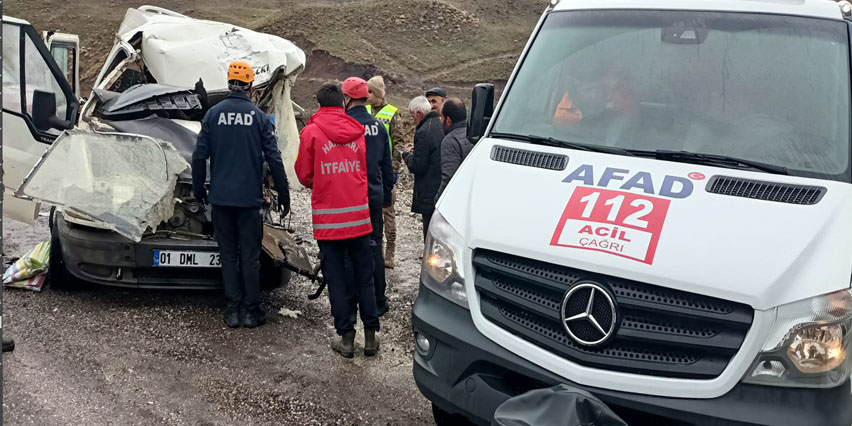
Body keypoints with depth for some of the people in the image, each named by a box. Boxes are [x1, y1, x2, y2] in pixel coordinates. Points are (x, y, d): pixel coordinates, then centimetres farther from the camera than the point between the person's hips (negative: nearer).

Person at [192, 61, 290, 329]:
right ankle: (252, 311, 10)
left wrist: (199, 190, 13)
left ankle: (232, 311, 11)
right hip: (249, 198, -2)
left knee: (228, 254, 9)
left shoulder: (213, 114, 1)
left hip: (220, 197, 2)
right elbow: (274, 160, -4)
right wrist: (284, 196, 4)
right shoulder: (259, 117, -3)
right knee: (250, 256, 5)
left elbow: (199, 156, 1)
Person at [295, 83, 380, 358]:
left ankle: (346, 338, 8)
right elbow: (366, 170, 11)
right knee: (364, 275, 11)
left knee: (336, 278, 5)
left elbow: (304, 175, 1)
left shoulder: (311, 132, -5)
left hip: (328, 218, -3)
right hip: (359, 215, 3)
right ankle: (370, 336, 15)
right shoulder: (357, 131, 4)